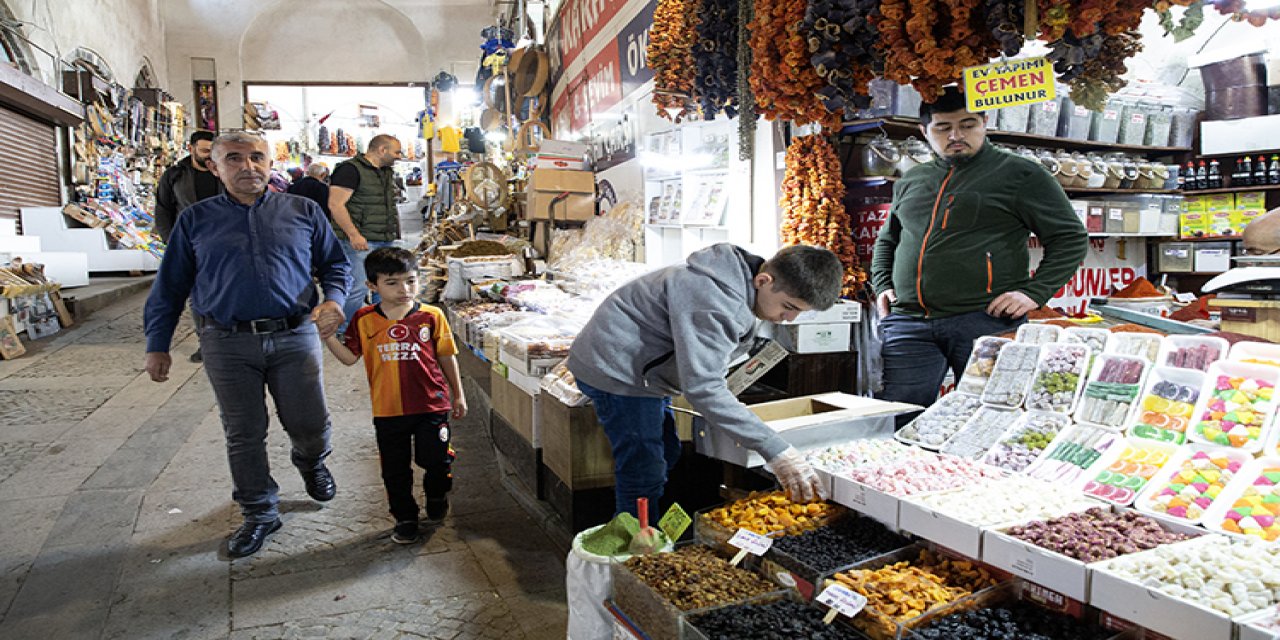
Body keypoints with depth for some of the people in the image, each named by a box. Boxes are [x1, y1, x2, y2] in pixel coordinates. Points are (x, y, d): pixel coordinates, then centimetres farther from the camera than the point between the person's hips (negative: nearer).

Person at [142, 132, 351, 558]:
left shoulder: (303, 212, 8)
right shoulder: (196, 220, 9)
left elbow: (334, 263, 11)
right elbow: (169, 286, 13)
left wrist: (333, 299, -9)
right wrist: (157, 344, 10)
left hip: (295, 336, 0)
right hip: (228, 345, 1)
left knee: (310, 425, 5)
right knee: (244, 435, 8)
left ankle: (311, 462, 40)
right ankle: (260, 513, 25)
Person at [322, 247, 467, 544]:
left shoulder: (432, 316, -6)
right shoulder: (364, 320, -2)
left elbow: (447, 357, 3)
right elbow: (349, 356, 3)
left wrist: (458, 395, 7)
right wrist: (328, 335, -13)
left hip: (431, 405, -1)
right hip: (388, 410, 2)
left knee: (437, 460, 3)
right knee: (395, 469, 11)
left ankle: (436, 495, 37)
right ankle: (405, 517, 32)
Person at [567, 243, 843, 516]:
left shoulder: (742, 279, -1)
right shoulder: (714, 302, -34)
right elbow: (702, 386, -39)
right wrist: (775, 450, -41)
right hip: (617, 369, -10)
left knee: (666, 458, 18)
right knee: (644, 478, -11)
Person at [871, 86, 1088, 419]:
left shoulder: (1020, 174, 5)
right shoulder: (910, 181, 19)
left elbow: (1071, 239, 4)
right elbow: (886, 241, 32)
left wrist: (1034, 292, -9)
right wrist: (881, 286, 15)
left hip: (986, 320, -3)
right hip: (908, 323, 4)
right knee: (897, 423, 0)